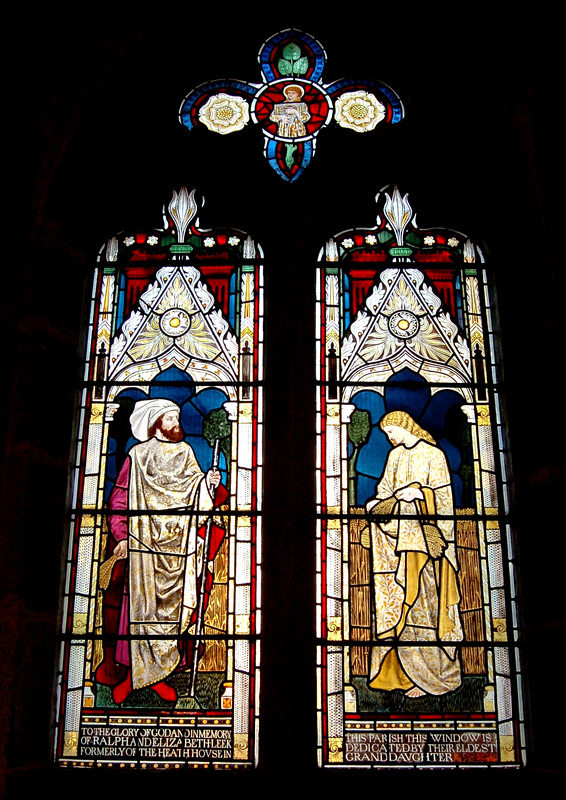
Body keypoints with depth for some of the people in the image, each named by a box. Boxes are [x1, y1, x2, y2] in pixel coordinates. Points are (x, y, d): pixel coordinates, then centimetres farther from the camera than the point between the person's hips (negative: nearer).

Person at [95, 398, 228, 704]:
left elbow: (196, 496, 10)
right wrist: (121, 535, -11)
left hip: (176, 548, 3)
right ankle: (129, 672, 10)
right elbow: (120, 498, -1)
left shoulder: (185, 453, 13)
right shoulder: (137, 456, 2)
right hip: (142, 545, -3)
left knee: (171, 607, 4)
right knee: (139, 606, -2)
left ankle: (158, 673, 14)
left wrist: (209, 484, -11)